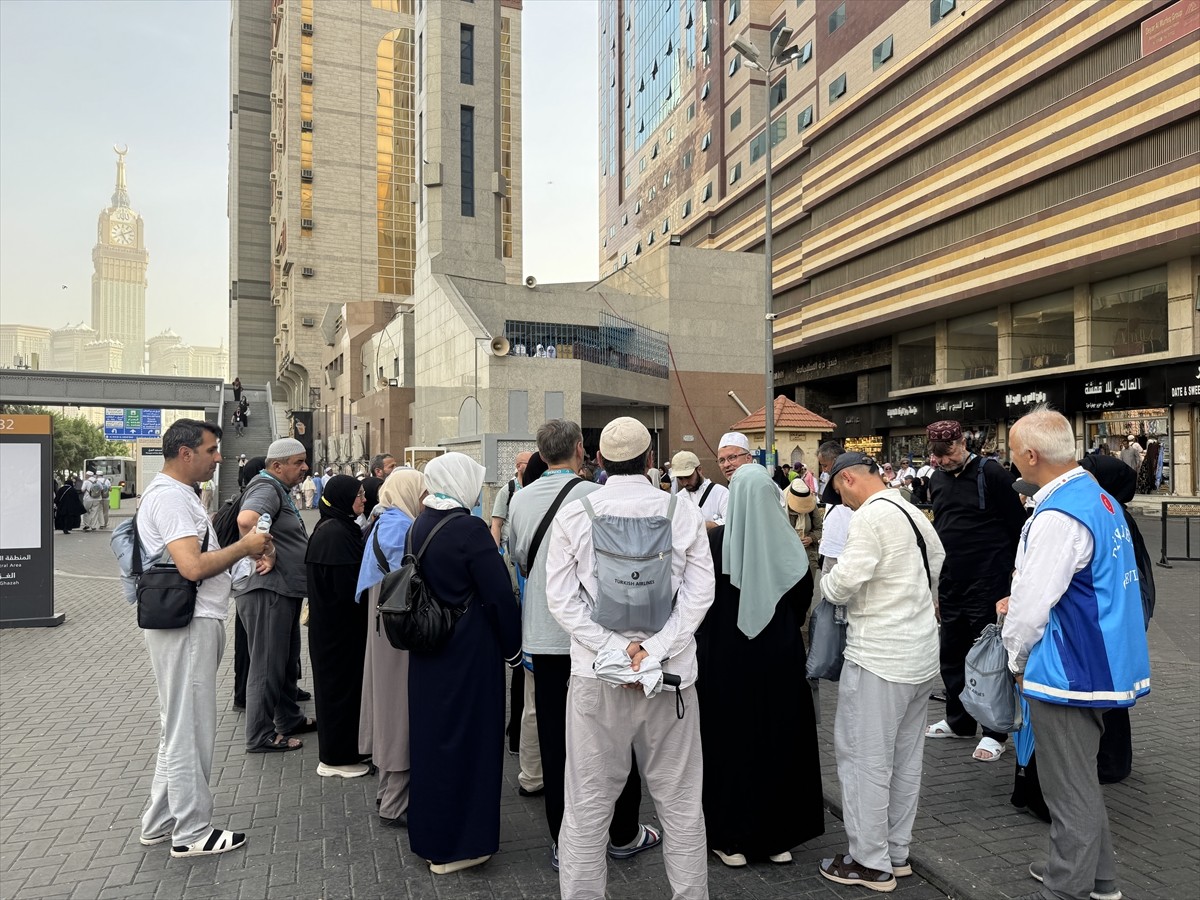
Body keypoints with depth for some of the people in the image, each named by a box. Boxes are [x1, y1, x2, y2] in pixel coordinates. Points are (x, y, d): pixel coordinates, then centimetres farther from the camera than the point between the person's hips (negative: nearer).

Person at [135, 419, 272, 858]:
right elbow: (193, 566, -27)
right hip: (187, 626, -11)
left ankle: (160, 823, 32)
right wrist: (243, 547, -15)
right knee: (190, 729, 0)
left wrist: (243, 549, 8)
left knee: (180, 726, 19)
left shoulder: (176, 493, 16)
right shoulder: (170, 497, -17)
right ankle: (192, 833, 13)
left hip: (195, 623, 11)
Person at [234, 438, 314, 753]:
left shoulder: (281, 491, 18)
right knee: (267, 665, 0)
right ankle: (260, 736, 11)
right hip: (268, 591, -11)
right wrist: (266, 555, -26)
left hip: (286, 591, 11)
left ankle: (289, 719, 35)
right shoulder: (267, 489, -16)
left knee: (287, 661, 21)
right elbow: (246, 519, -37)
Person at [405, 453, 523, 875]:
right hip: (469, 650, -7)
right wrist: (512, 647, -6)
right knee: (467, 737, 5)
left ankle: (428, 833, 34)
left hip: (427, 648, 7)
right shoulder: (469, 529, -19)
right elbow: (499, 595, -19)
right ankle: (457, 843, 17)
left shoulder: (418, 526, 2)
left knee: (432, 732, 18)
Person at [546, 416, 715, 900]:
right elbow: (699, 595, -7)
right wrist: (654, 652, -11)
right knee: (681, 804, 14)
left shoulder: (572, 514, -4)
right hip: (672, 675, 1)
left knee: (587, 806, 10)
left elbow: (562, 600, -6)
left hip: (596, 677, 0)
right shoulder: (684, 512, -3)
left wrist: (618, 647, -9)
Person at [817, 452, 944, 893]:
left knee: (865, 758, 2)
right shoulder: (912, 511, 9)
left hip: (879, 654, -9)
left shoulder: (871, 515, -18)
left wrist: (829, 583, -3)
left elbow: (843, 581, -24)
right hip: (921, 651, 9)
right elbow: (937, 559, 24)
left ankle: (871, 862, 12)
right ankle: (897, 852, 28)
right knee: (905, 758, 16)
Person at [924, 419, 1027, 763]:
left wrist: (1014, 573, -9)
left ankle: (995, 732, 15)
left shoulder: (991, 474, -12)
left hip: (987, 582, -7)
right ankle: (959, 721, 30)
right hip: (951, 583, 7)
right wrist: (936, 580, 18)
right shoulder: (938, 479, 9)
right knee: (952, 654, 14)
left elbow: (1018, 526, -10)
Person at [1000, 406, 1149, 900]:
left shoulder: (1058, 516, -25)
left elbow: (1031, 606, -22)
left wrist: (1017, 660, -5)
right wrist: (1021, 596, 8)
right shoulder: (1099, 497, 6)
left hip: (1066, 672, -10)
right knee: (1081, 778, 24)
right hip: (1096, 664, 10)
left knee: (1070, 789, 5)